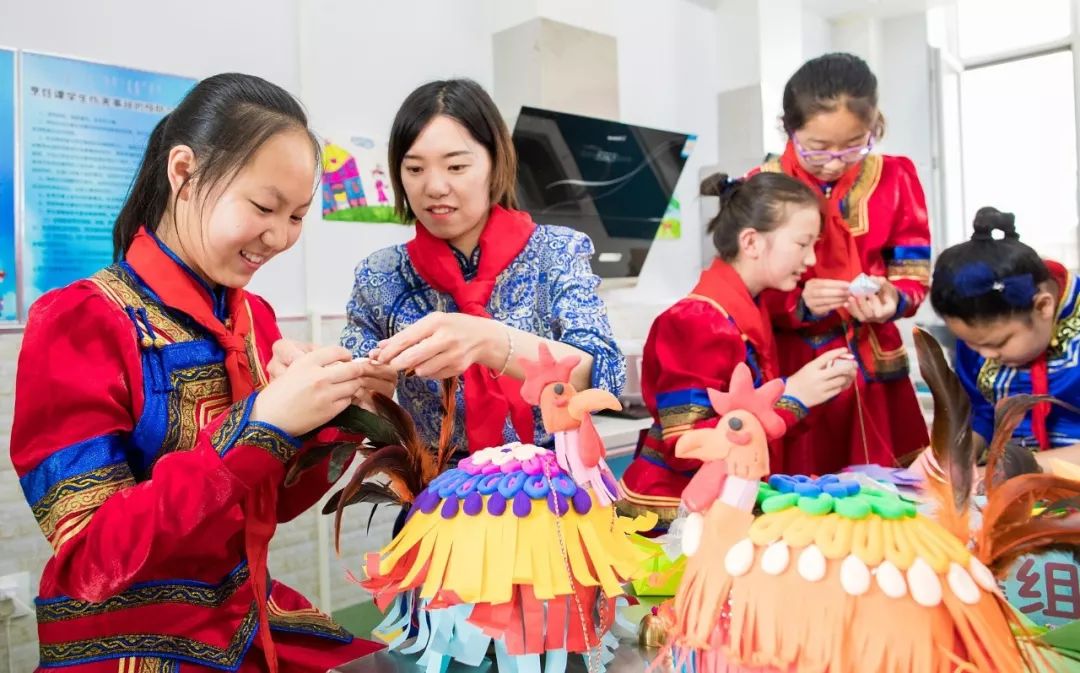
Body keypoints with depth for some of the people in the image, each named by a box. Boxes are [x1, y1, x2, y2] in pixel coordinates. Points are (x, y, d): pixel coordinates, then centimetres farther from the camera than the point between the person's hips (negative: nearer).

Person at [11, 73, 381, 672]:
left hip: (252, 621, 5)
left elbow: (267, 503, 7)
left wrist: (326, 417, -11)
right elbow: (92, 559, -20)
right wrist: (260, 425, -28)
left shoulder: (254, 318, 2)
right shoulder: (76, 322, -15)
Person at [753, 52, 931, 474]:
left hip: (873, 365, 2)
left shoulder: (895, 178, 1)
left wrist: (892, 300, -19)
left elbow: (913, 275, 3)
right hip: (793, 368, -2)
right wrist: (798, 303, -23)